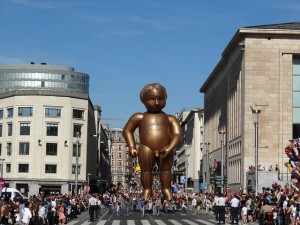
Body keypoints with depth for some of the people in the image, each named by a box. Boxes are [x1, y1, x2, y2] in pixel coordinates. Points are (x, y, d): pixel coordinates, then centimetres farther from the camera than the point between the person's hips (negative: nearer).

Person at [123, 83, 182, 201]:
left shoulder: (169, 119, 14)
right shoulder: (139, 117, 13)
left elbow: (177, 134, 7)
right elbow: (127, 130, 18)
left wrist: (170, 148, -11)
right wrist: (132, 147, 5)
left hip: (164, 150, 1)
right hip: (146, 149, 0)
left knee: (165, 169, -1)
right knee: (146, 170, -2)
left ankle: (166, 189, 8)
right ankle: (147, 190, 5)